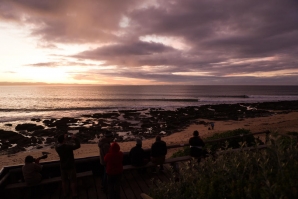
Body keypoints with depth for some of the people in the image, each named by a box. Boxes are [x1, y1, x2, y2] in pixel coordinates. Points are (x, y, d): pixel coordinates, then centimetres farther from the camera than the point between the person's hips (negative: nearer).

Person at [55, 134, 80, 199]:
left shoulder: (57, 147, -9)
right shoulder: (68, 146, -25)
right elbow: (78, 145, -19)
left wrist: (64, 138, 5)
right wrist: (75, 138, -14)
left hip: (62, 167, 6)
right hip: (70, 166, -5)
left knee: (64, 181, 20)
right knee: (73, 181, 9)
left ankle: (65, 193, 34)